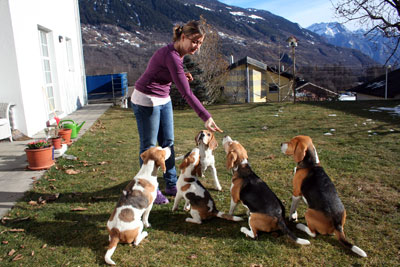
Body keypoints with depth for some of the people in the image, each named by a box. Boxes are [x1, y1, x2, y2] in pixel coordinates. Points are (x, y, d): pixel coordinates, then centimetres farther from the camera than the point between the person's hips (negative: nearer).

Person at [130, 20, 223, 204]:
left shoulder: (178, 53, 1)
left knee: (168, 143, 10)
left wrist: (182, 76, -4)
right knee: (149, 147, 1)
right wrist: (206, 117, -32)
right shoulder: (171, 56, -27)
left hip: (163, 100, 9)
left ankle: (171, 185, 21)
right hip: (146, 101, -9)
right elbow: (186, 93, -31)